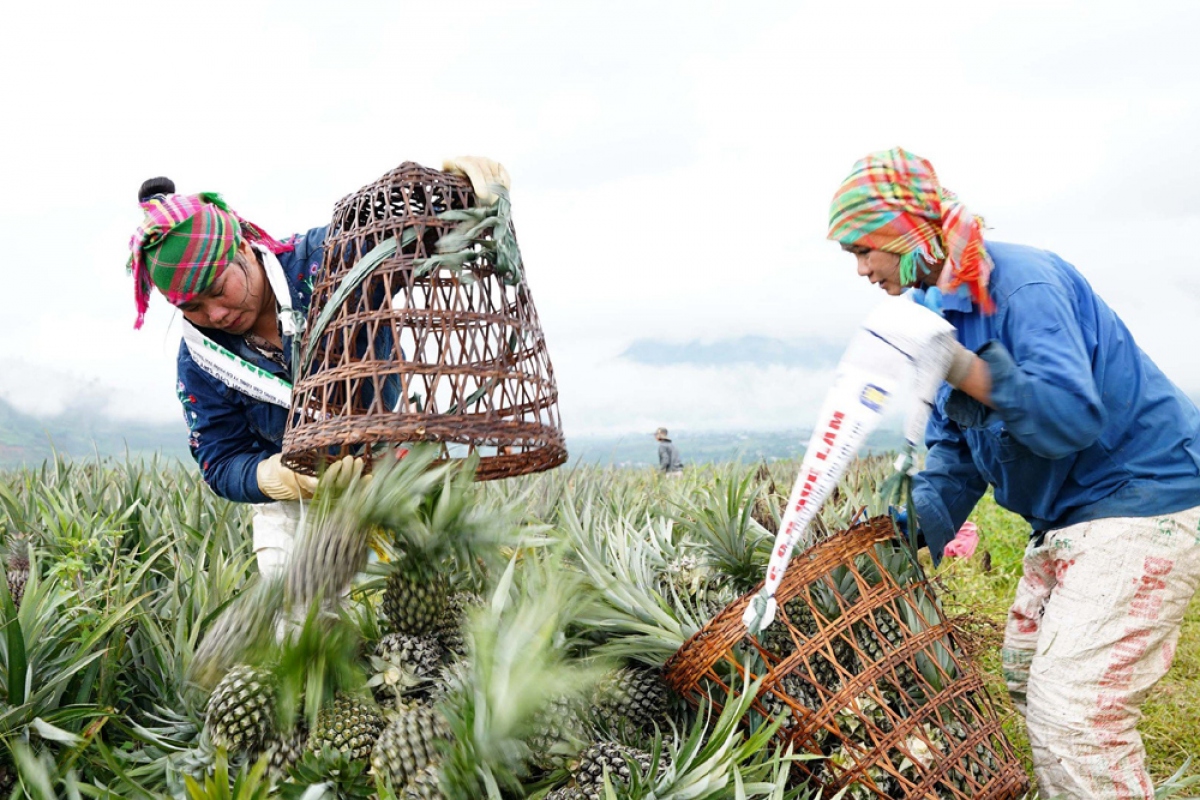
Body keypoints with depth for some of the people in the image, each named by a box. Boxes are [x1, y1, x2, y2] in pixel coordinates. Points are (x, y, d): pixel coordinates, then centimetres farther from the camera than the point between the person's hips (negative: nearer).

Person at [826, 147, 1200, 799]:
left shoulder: (1022, 281, -21)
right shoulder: (940, 308, 8)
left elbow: (1070, 416, -32)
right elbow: (956, 448, 12)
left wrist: (954, 362, -35)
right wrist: (915, 523, -2)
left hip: (1141, 501, -10)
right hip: (1071, 514, 10)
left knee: (1073, 719, -14)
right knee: (1026, 676, 18)